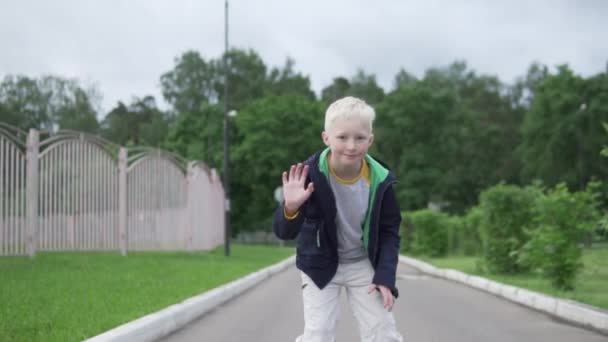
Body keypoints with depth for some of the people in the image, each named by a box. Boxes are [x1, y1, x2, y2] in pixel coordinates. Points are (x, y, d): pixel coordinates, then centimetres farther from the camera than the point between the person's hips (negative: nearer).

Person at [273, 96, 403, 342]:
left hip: (363, 265, 2)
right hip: (320, 266, -2)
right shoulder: (311, 174, -27)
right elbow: (284, 232, -28)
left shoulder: (380, 179, -19)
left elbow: (389, 231, -4)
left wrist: (385, 275, -13)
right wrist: (291, 208, -50)